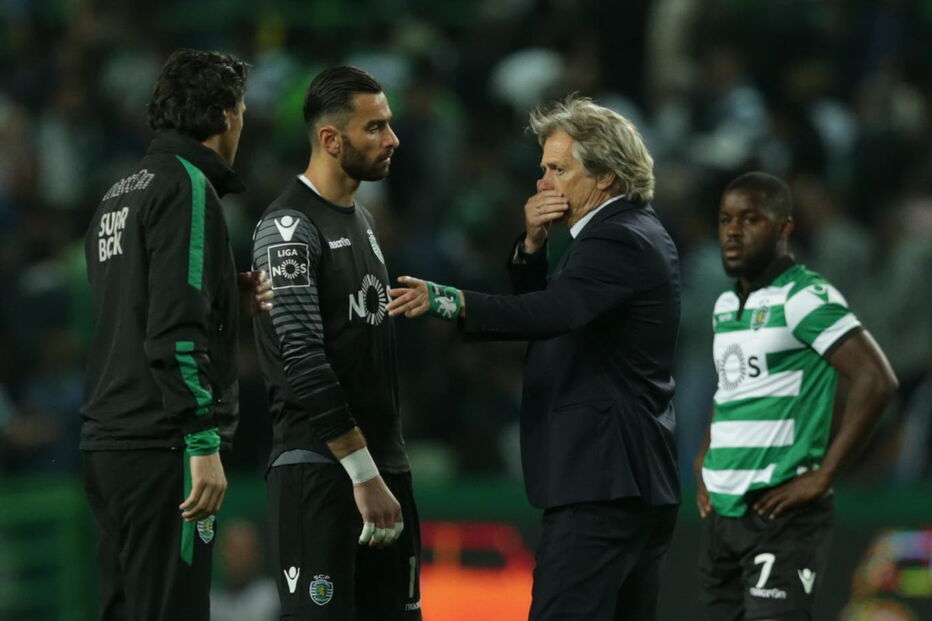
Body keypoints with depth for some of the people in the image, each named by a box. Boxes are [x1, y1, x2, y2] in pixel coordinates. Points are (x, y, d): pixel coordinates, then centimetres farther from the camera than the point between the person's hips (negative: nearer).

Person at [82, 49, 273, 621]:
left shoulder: (119, 196, 18)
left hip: (106, 446, 9)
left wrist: (230, 299, 14)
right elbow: (176, 333, -19)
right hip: (159, 449, -9)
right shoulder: (188, 188, -10)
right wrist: (203, 444, -20)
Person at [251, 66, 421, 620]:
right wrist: (364, 475, -22)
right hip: (319, 468, -9)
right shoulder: (291, 228, -12)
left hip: (385, 464, 9)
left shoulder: (363, 222, 16)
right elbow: (303, 361, -19)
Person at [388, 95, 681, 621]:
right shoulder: (634, 233, 18)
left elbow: (550, 313, -32)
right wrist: (533, 245, 2)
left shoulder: (623, 241, -14)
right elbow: (543, 308, 20)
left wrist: (444, 300, -42)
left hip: (601, 481, -11)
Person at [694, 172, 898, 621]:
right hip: (722, 512, 8)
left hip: (781, 513, -8)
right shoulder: (726, 306, 16)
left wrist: (822, 477, -18)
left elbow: (875, 380, -19)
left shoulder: (805, 298, -10)